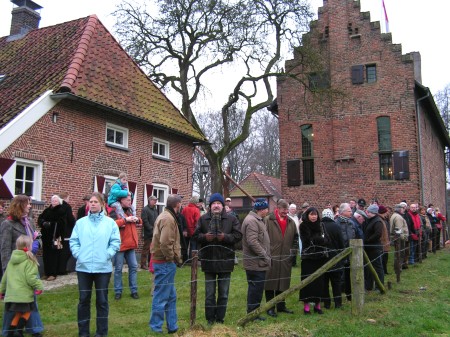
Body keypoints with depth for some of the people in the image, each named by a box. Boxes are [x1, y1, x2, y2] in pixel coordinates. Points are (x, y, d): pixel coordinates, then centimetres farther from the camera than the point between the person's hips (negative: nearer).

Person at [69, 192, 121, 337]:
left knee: (102, 300, 7)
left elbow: (115, 242, -2)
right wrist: (78, 254, -8)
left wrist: (107, 255, -11)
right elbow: (73, 241, 5)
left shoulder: (110, 223, 2)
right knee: (84, 300, 9)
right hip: (83, 267, 2)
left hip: (103, 267, -1)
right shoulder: (80, 222, 7)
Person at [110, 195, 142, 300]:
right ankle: (118, 291, 11)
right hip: (120, 245, -7)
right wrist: (125, 220, -24)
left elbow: (140, 223, 25)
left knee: (133, 267, 6)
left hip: (130, 244, 7)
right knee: (118, 269, 2)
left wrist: (137, 219, 1)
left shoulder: (130, 211, 16)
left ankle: (134, 290, 14)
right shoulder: (115, 212, -7)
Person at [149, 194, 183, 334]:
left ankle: (172, 326, 24)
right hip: (165, 263, -10)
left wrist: (176, 258, 13)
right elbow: (165, 242, -27)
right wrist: (171, 258, -14)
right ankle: (156, 328, 10)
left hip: (164, 261, 10)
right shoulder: (168, 218, -18)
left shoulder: (165, 216, 14)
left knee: (171, 296, 16)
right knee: (161, 297, 0)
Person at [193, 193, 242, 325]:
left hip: (225, 261, 0)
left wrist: (225, 237, -20)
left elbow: (238, 235, -4)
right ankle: (210, 319, 21)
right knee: (209, 293, 9)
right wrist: (204, 237, -18)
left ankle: (220, 318, 22)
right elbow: (195, 235, 2)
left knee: (223, 293, 9)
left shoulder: (231, 219, 0)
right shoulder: (203, 219, 3)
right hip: (209, 260, 0)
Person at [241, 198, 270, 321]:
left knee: (257, 288, 16)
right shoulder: (251, 221, -18)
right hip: (255, 263, -11)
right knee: (256, 289, -2)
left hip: (259, 263, 11)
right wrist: (265, 256, -20)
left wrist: (266, 256, 15)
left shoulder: (258, 220, 17)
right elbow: (253, 242, -25)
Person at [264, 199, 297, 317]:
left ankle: (281, 306, 26)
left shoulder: (291, 222, 11)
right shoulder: (268, 220, -6)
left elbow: (295, 239, 17)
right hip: (271, 257, -5)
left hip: (285, 258, 5)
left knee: (283, 283, 13)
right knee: (270, 283, 3)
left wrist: (293, 252, 9)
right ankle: (270, 307, 13)